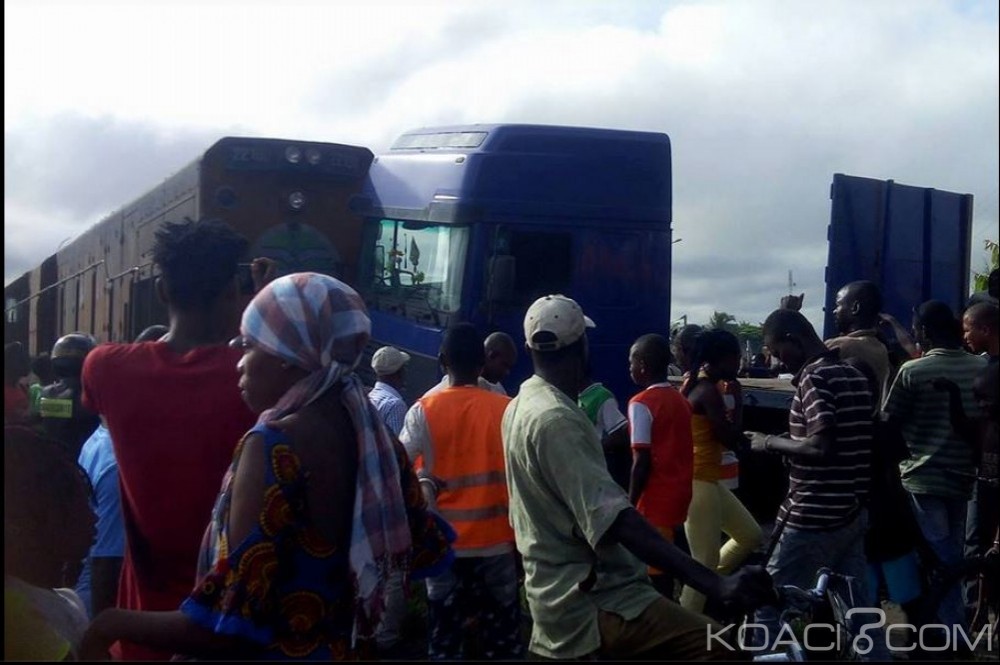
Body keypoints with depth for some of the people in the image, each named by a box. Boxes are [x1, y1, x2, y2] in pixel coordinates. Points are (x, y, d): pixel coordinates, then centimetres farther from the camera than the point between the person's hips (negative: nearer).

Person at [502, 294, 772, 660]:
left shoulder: (519, 407, 11)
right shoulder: (557, 420, -20)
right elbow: (615, 520, -32)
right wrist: (717, 584, -39)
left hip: (558, 596, 11)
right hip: (594, 601, -11)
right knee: (725, 650, -24)